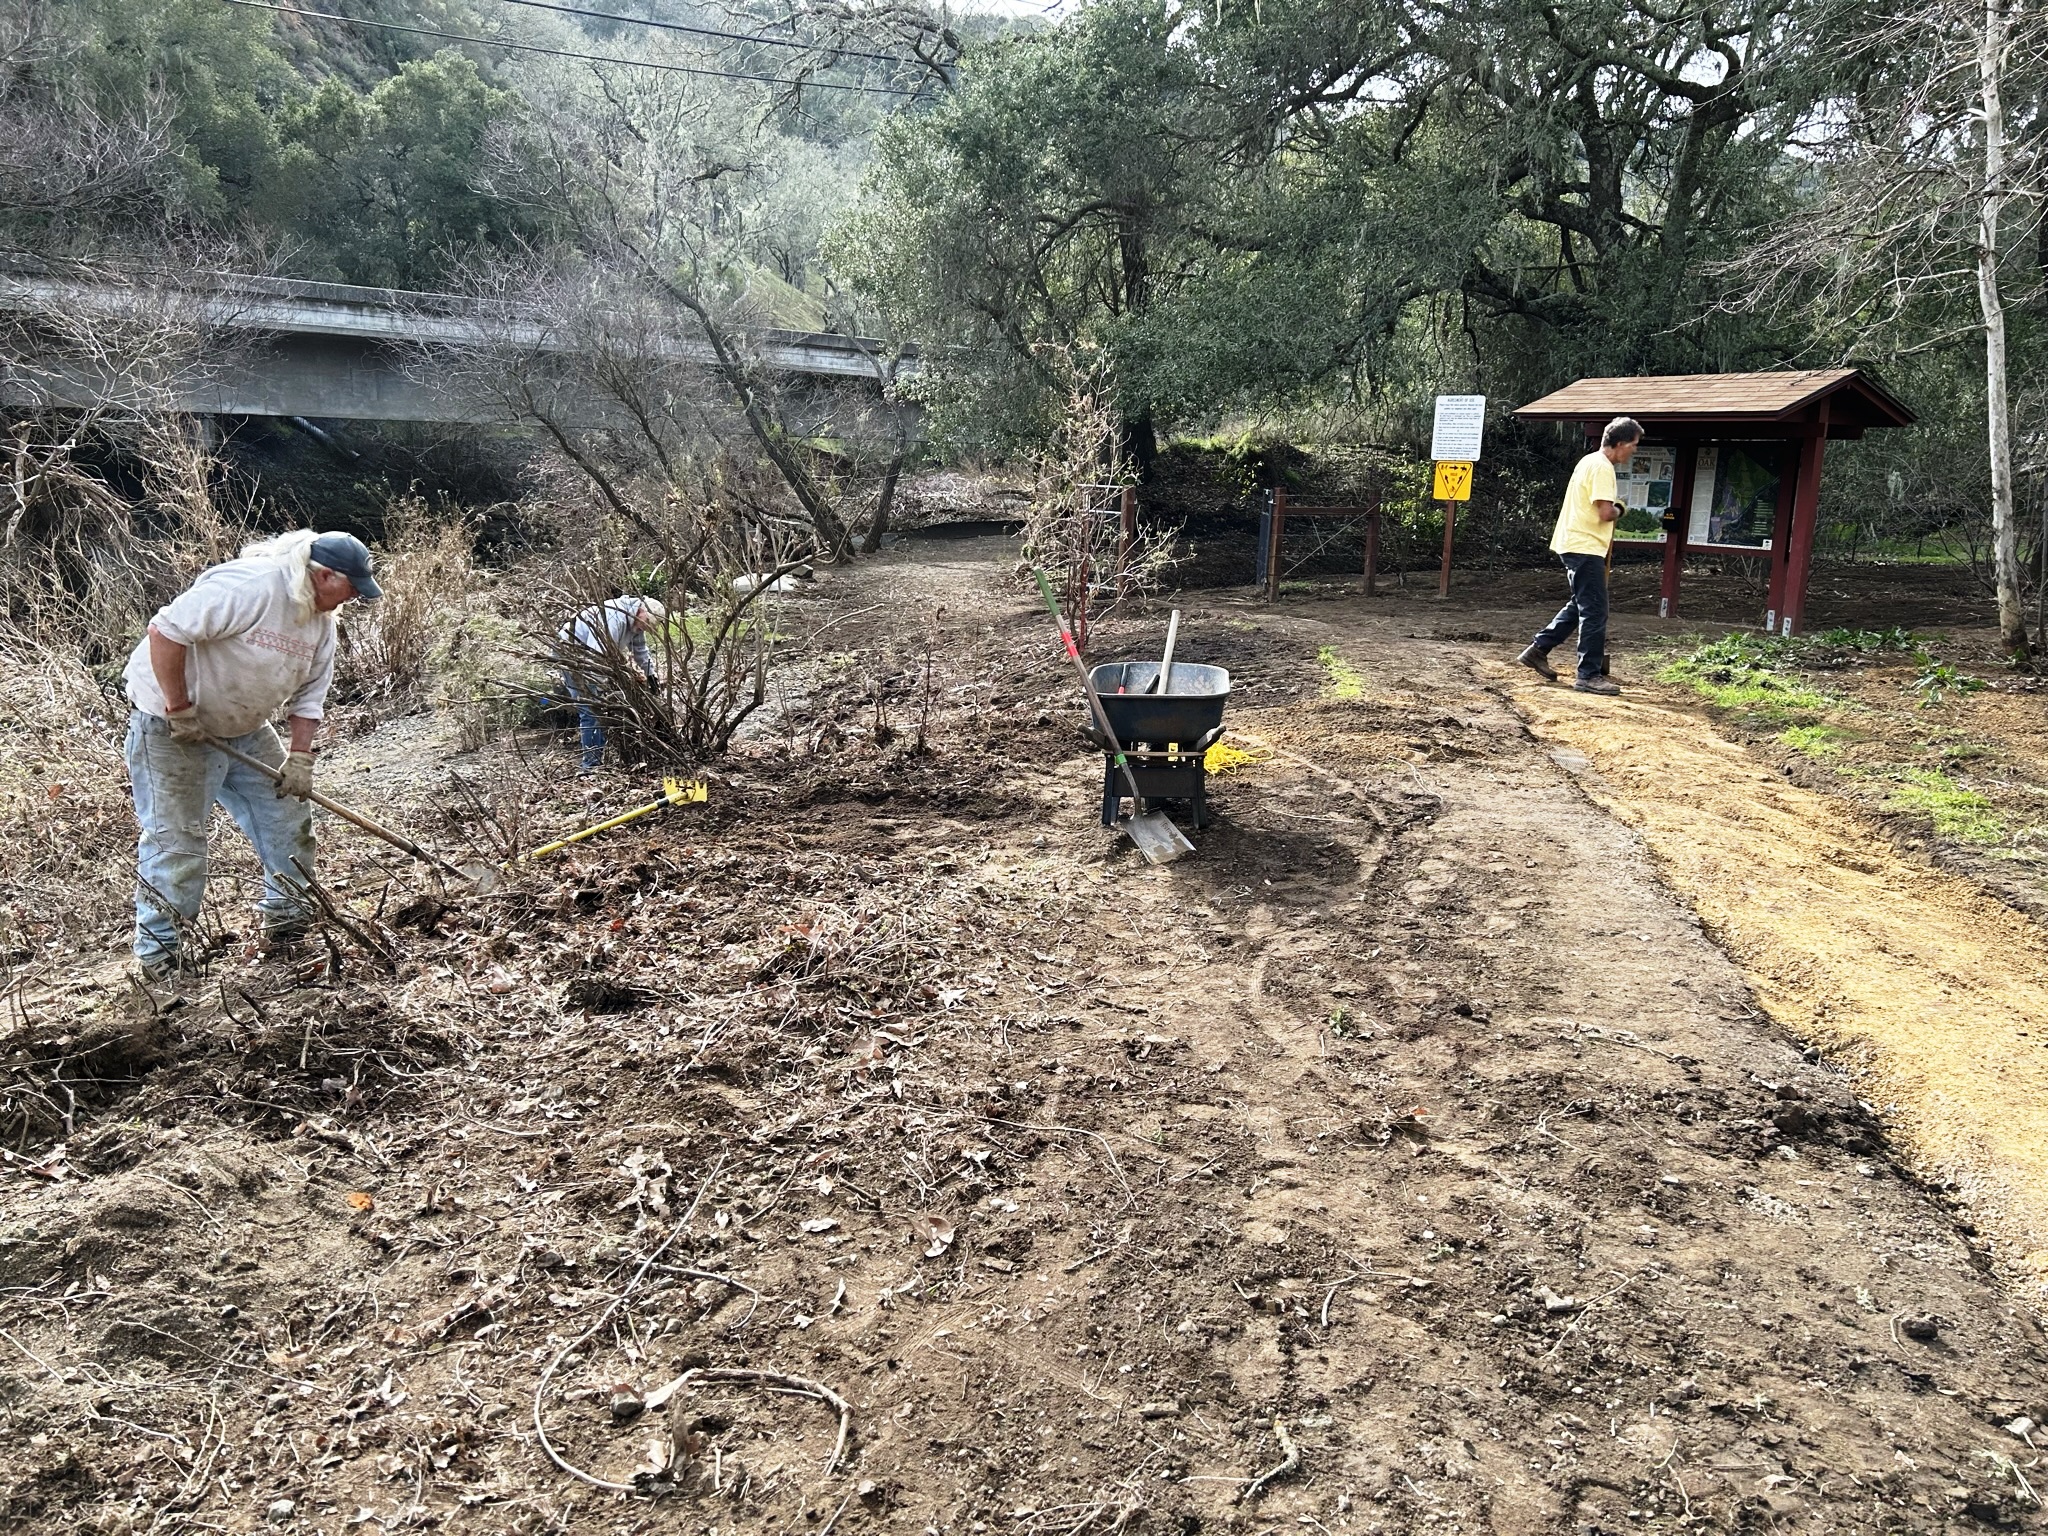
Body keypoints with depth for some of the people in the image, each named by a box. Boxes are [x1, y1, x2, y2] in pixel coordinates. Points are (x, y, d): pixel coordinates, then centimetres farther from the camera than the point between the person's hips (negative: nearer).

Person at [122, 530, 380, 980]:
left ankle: (286, 919, 21)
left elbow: (309, 694, 5)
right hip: (170, 725, -9)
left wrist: (300, 757, -6)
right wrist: (180, 710, -25)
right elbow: (165, 631, -30)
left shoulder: (321, 620, 0)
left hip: (245, 727, 9)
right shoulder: (249, 587, -29)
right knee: (175, 838, -4)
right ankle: (159, 952, 8)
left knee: (287, 813, 7)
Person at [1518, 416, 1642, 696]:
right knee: (1595, 612, -6)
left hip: (1575, 545, 10)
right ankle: (1589, 675, -2)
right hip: (1585, 548, -10)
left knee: (1581, 607, 19)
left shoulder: (1591, 461, 16)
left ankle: (1538, 650, 22)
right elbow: (1605, 512, -22)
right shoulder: (1602, 467, -16)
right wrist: (1618, 510, -2)